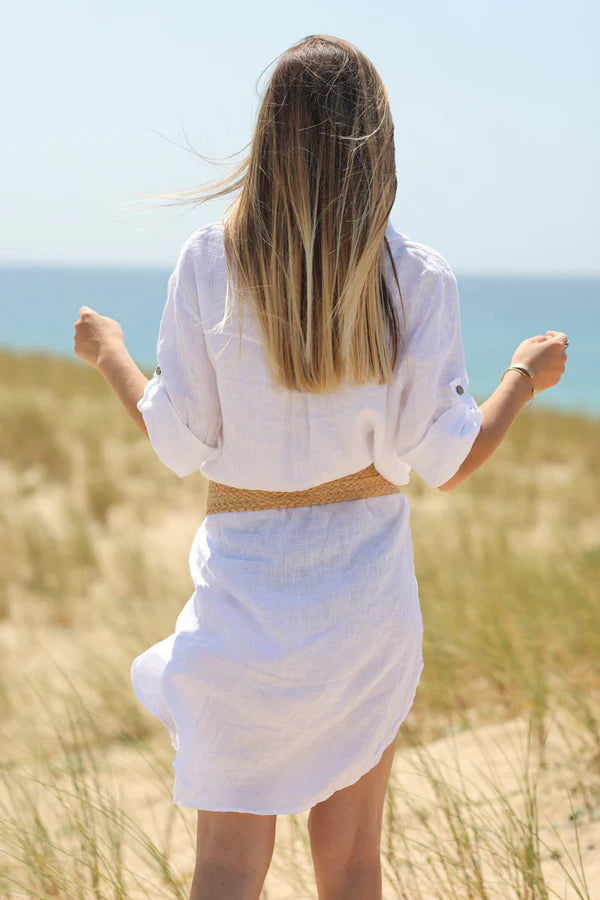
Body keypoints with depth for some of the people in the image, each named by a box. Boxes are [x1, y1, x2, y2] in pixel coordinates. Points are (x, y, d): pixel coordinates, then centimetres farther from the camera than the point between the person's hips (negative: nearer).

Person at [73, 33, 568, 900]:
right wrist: (526, 375, 11)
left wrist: (110, 354, 14)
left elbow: (182, 445, -5)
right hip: (370, 578, 1)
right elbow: (440, 462, -6)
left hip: (245, 581, -1)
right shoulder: (417, 276, -7)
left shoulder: (210, 260, -8)